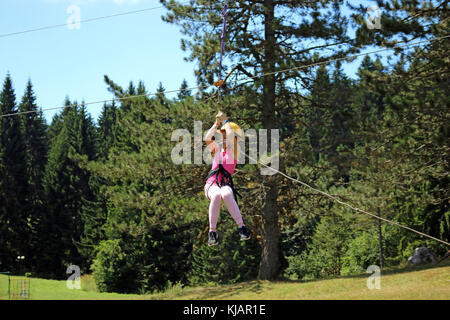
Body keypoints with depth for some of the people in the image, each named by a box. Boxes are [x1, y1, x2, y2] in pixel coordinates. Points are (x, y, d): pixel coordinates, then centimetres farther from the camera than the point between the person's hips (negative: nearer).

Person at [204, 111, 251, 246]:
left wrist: (225, 120, 2)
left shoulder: (233, 149, 5)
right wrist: (217, 123, -3)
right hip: (212, 184, 2)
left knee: (226, 194, -40)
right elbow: (207, 138, -5)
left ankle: (242, 228, -38)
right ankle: (212, 232, -34)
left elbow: (230, 134, -13)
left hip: (226, 185, -2)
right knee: (216, 195, -37)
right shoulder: (218, 147, 16)